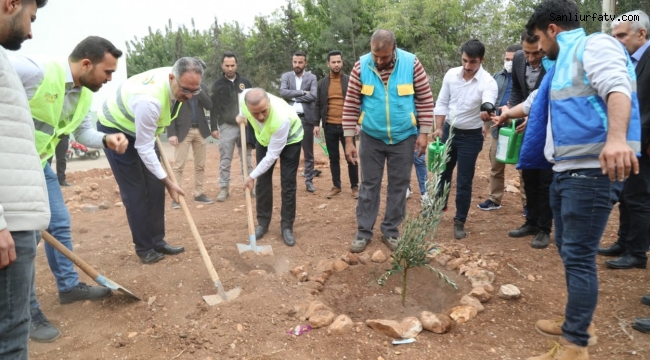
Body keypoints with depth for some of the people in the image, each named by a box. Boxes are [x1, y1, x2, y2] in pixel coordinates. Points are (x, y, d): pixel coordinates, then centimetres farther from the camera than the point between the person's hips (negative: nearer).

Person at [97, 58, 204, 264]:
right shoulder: (150, 100, -40)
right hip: (115, 130, -7)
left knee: (155, 188, 5)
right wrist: (168, 181, -27)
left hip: (141, 130, 8)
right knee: (135, 192, -7)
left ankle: (157, 242, 14)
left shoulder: (179, 82, -16)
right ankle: (144, 248, 5)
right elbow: (144, 148, -31)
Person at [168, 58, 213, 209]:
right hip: (183, 131, -5)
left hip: (200, 130, 5)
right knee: (178, 166, -4)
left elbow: (209, 105, -1)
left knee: (200, 165, 10)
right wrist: (171, 133, -14)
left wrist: (198, 89, -9)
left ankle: (199, 194, 20)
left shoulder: (202, 87, 13)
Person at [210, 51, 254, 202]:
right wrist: (214, 127, -6)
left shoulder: (245, 82, 6)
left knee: (247, 159, 7)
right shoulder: (218, 84, 1)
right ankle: (224, 188, 8)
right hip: (226, 127, -1)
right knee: (225, 160, 2)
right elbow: (214, 108, 0)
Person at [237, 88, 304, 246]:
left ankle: (287, 226, 5)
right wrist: (242, 116, -14)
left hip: (290, 139, -4)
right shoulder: (244, 98, -33)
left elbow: (272, 155, -35)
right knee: (263, 180, 4)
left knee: (288, 183, -7)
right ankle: (263, 223, 16)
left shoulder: (282, 119, -46)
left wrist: (252, 176, -29)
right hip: (264, 138, 5)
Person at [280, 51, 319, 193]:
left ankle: (309, 180, 16)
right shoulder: (286, 76, 7)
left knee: (308, 152, 7)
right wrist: (302, 92, -12)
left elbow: (314, 95, -12)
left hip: (306, 118, 0)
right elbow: (283, 92, -10)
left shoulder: (312, 77, 4)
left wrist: (294, 97, -9)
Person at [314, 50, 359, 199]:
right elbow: (318, 105, 9)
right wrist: (316, 124, 2)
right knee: (333, 158, 10)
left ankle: (355, 186, 14)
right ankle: (336, 186, 20)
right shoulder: (322, 83, 7)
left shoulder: (350, 81, 1)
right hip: (329, 126, 2)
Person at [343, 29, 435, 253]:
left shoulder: (412, 64, -11)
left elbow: (425, 99, -4)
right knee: (369, 185, 7)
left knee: (399, 185, 9)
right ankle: (363, 232, 19)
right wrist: (349, 140, -7)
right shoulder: (361, 66, -10)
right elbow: (351, 104, -5)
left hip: (403, 137, 0)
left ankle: (391, 231, 23)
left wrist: (424, 133, -7)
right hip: (371, 137, 0)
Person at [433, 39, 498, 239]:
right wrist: (439, 128, -2)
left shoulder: (488, 82, -17)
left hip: (470, 137, -4)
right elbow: (442, 102, 3)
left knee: (464, 182, 1)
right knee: (442, 172, 19)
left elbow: (488, 104, -36)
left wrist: (486, 112, -58)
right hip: (448, 131, 4)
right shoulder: (451, 74, -5)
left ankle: (459, 222, 17)